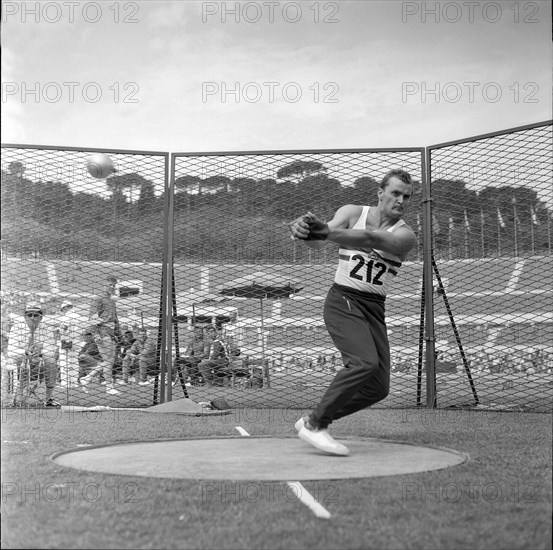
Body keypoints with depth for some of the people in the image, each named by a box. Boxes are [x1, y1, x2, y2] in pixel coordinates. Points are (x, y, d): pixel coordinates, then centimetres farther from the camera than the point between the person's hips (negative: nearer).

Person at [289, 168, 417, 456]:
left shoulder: (405, 235, -3)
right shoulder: (352, 213, 1)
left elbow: (369, 240, -24)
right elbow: (323, 234, -16)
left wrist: (326, 232, -41)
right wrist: (305, 229, -43)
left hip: (375, 310, 4)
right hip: (343, 300, -4)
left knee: (378, 388, 1)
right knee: (364, 362, -27)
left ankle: (314, 420, 19)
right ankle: (314, 424, -15)